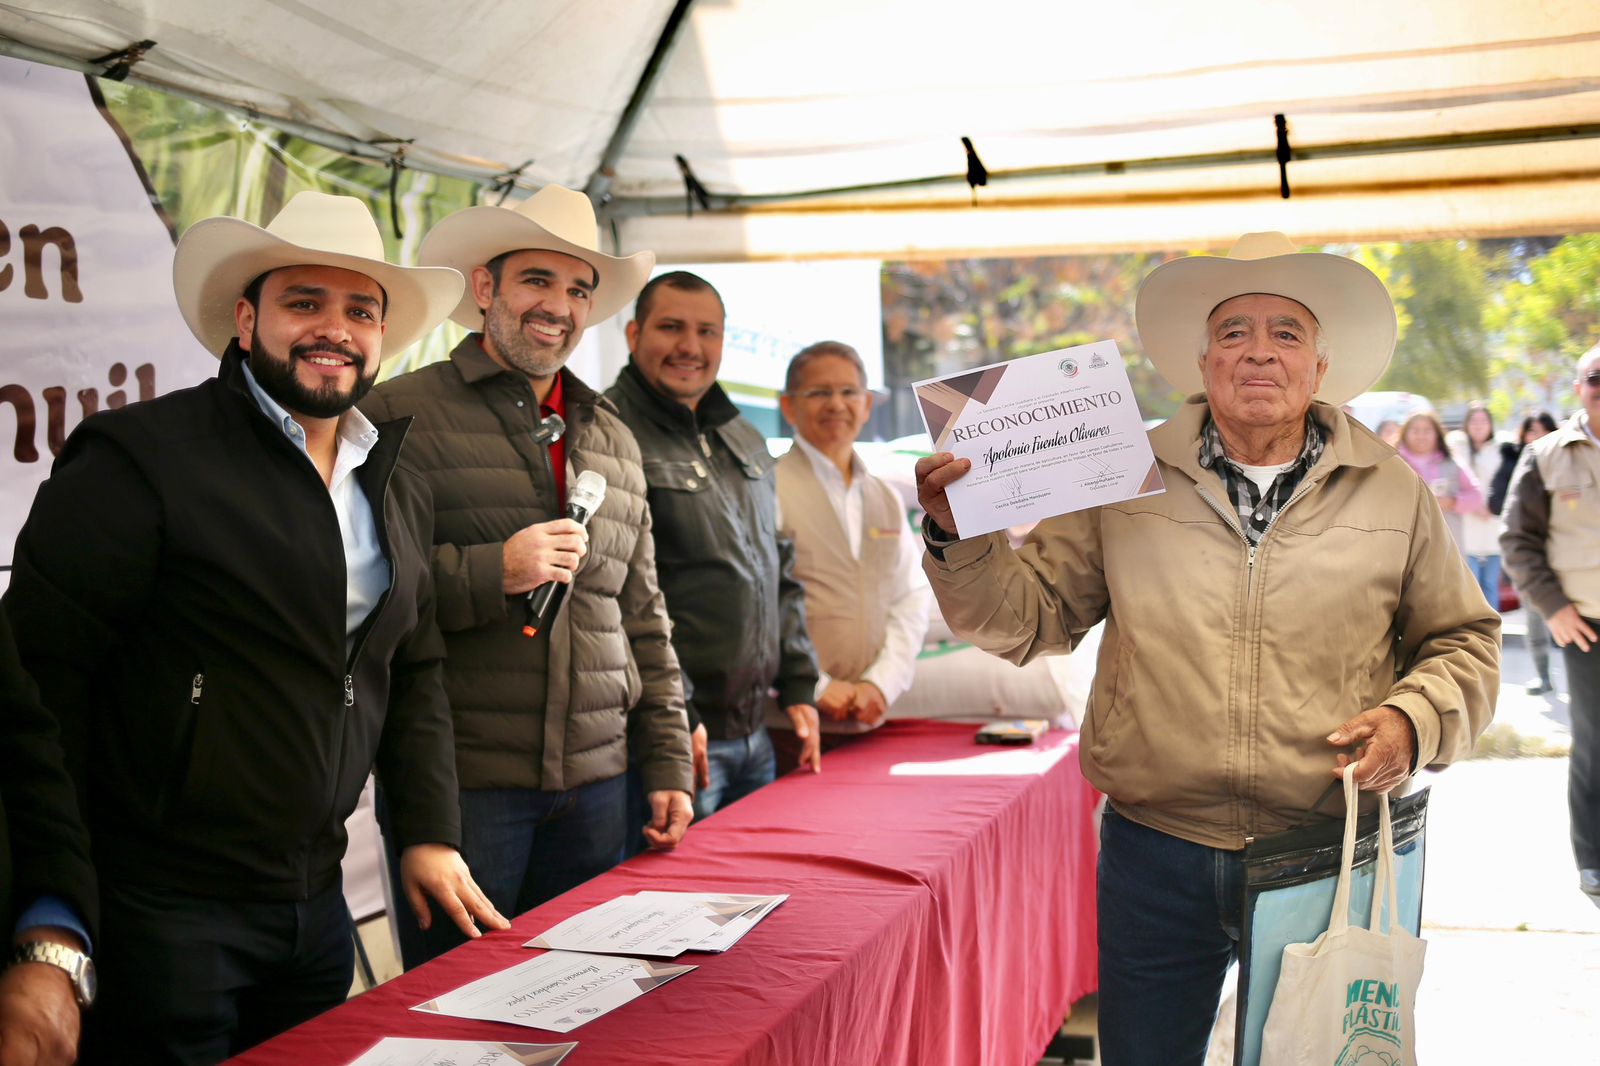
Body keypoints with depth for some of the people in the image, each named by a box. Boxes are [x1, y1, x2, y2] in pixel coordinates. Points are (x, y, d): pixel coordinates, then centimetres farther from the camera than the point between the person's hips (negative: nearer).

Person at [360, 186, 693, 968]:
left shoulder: (613, 439, 16)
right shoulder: (402, 415, -3)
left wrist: (668, 763, 13)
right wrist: (493, 573, -18)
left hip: (594, 785, 5)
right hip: (458, 783, -5)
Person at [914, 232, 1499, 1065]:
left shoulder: (1392, 492, 3)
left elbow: (1462, 642, 10)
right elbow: (1028, 618, 2)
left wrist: (1413, 721, -9)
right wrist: (960, 536, -14)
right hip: (1155, 857, 0)